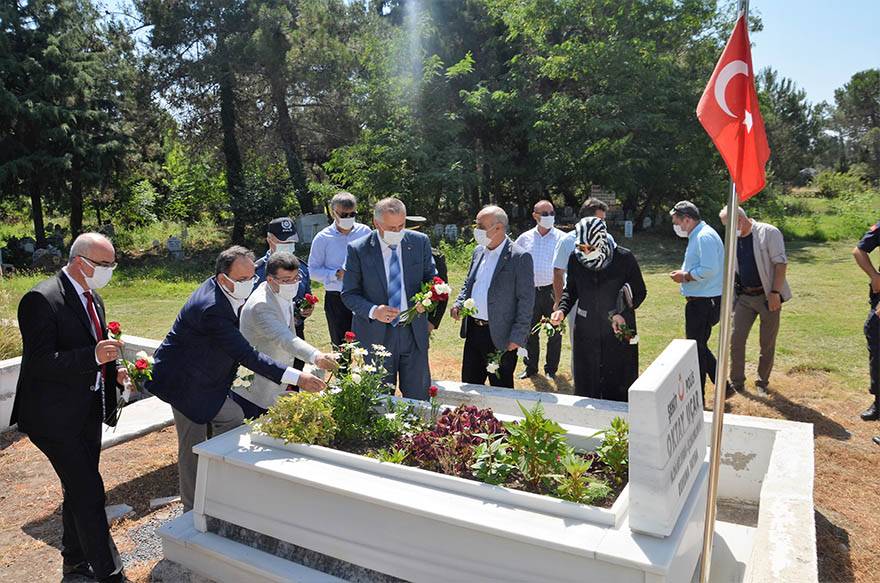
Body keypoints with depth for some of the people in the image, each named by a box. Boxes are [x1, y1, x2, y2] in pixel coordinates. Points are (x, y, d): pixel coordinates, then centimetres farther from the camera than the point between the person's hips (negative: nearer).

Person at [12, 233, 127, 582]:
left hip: (88, 412, 9)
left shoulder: (93, 298, 8)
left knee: (78, 489, 21)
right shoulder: (41, 300, -19)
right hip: (55, 416, -9)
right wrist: (94, 356, -33)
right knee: (89, 491, -6)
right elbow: (39, 362, -23)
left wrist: (113, 370, 1)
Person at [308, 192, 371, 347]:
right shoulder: (322, 238, -3)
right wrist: (337, 274, -15)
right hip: (336, 299, -1)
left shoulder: (365, 232, 1)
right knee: (341, 346, 9)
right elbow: (313, 270, -1)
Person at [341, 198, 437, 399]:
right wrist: (373, 311, -23)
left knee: (419, 398, 13)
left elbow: (430, 277, 10)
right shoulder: (358, 250, -8)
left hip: (414, 332, 2)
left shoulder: (420, 242, -1)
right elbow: (349, 294, -4)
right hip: (376, 335, -2)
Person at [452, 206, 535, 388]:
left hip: (500, 336, -7)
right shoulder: (479, 251, 9)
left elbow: (526, 301, -13)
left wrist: (517, 337, -15)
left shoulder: (520, 257, -13)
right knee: (468, 384, 16)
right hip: (473, 330, 7)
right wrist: (459, 304, 2)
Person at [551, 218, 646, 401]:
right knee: (585, 387, 11)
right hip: (586, 332, 3)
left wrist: (622, 313, -15)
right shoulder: (575, 259, -6)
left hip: (619, 332, -2)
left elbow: (640, 292, 0)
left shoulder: (624, 258, -13)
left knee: (619, 389, 6)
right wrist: (562, 310, -9)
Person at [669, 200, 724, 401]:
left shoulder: (704, 237, -18)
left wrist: (684, 277, -15)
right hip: (701, 300, 10)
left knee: (696, 349, 1)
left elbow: (709, 270, -27)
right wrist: (684, 273, 9)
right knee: (699, 347, 17)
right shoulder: (697, 236, 15)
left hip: (704, 303, -10)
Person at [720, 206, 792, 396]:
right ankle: (737, 382, 13)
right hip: (744, 297, 5)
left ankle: (762, 383, 22)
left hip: (768, 297, -5)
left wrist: (775, 293, -19)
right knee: (736, 339, 1)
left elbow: (780, 263, -13)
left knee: (767, 343, 6)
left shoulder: (769, 232, -10)